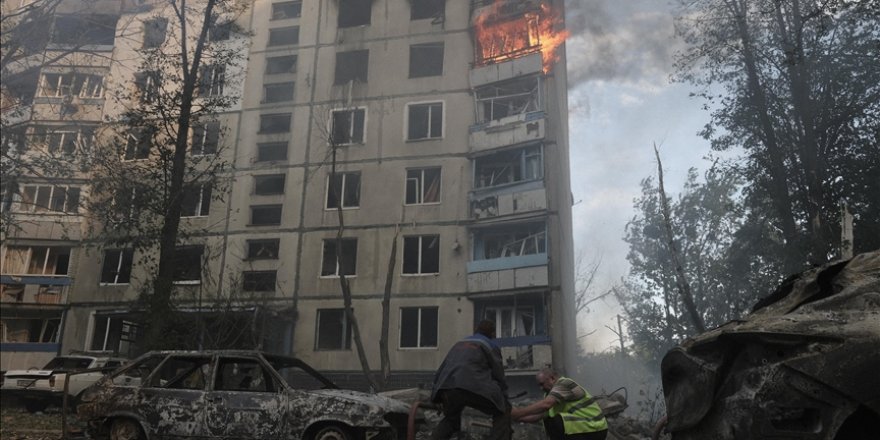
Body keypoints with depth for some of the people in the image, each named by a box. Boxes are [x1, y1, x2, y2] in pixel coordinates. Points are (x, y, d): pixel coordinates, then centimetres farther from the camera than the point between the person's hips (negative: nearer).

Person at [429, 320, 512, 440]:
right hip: (473, 388, -5)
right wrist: (504, 400, 28)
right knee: (502, 412, 14)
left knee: (450, 419, 31)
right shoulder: (491, 346, 21)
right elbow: (498, 375, 17)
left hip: (446, 387, 5)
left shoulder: (459, 343, 35)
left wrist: (440, 400, 40)